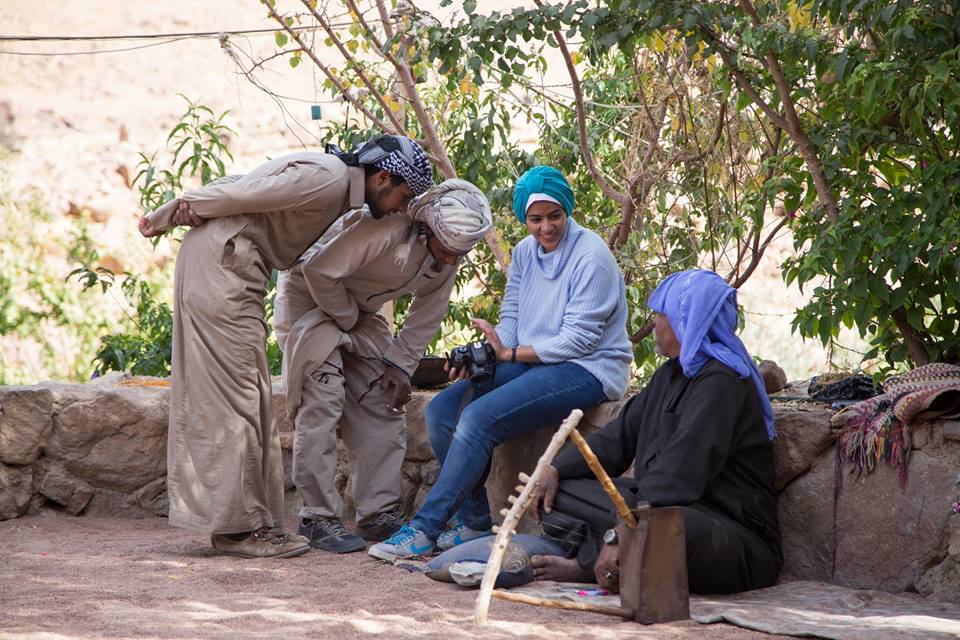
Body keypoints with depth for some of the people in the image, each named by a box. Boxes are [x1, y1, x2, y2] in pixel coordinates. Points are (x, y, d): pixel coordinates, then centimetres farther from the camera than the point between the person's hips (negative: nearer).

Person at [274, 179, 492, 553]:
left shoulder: (449, 256, -12)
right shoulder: (383, 227, -36)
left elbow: (428, 315, 1)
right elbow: (319, 270, -33)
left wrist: (401, 364, -6)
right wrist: (347, 320, -18)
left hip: (358, 308, 7)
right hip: (309, 295, -7)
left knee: (384, 404, 0)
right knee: (322, 403, -16)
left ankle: (379, 513, 5)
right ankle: (318, 518, -12)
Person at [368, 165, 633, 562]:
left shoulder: (590, 257, -14)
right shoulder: (525, 252, 11)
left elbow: (579, 339, -17)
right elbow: (511, 317, 11)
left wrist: (510, 353, -16)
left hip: (585, 370, -9)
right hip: (531, 362, 9)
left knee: (478, 418, -27)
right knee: (441, 410, -8)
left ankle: (425, 529, -21)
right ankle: (475, 522, -3)